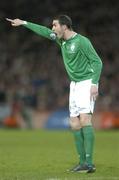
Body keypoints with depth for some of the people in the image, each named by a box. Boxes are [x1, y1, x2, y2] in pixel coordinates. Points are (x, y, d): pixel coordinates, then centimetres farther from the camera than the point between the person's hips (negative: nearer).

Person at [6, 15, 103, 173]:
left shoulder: (82, 41, -15)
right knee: (75, 124, 3)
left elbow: (97, 62, -15)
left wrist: (94, 84, -23)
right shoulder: (61, 39, 8)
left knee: (85, 120, -19)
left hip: (87, 83, -8)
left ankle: (89, 163, -23)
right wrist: (24, 23, 28)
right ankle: (82, 162, 6)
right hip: (74, 84, 8)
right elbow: (44, 31, 23)